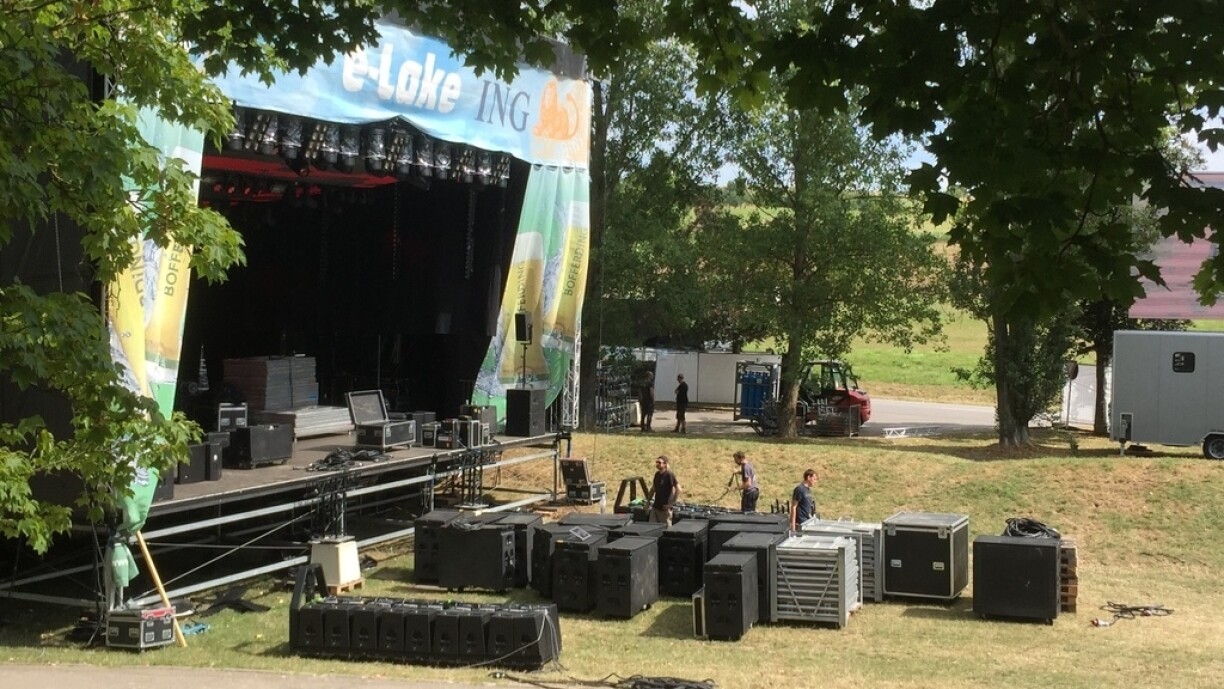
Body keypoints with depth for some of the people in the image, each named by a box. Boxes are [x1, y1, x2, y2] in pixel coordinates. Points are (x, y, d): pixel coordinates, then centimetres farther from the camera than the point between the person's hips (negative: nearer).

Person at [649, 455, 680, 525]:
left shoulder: (669, 475, -15)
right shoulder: (657, 474, 8)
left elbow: (678, 489, -19)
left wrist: (671, 503, -17)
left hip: (664, 509, -7)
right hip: (655, 507, 7)